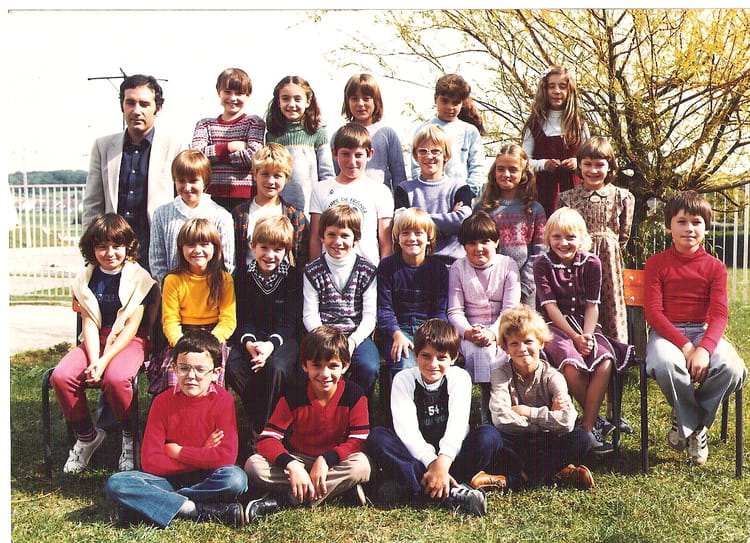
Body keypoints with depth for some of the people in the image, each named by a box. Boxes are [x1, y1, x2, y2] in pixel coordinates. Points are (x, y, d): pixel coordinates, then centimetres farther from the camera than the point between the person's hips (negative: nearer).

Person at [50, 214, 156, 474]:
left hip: (129, 341, -4)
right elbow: (89, 322, 1)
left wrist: (104, 360, -20)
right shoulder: (86, 279, 9)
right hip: (94, 342, 4)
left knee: (116, 379, -35)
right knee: (61, 377, -23)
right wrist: (93, 360, -16)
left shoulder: (139, 278, -5)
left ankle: (131, 436, -6)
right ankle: (86, 435, 2)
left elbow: (131, 326, -10)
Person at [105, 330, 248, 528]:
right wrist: (201, 456, -13)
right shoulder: (163, 402, -3)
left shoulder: (223, 400, -7)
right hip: (168, 479, 1)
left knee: (236, 478, -33)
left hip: (206, 480, -1)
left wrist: (179, 452, -11)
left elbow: (226, 456, -18)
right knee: (115, 484, -22)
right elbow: (150, 461, -9)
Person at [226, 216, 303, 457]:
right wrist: (249, 342, -21)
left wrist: (271, 344, -27)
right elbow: (243, 319, 2)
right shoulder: (244, 276, 6)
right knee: (234, 368, -29)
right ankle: (259, 425, -10)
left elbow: (289, 321, -7)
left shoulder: (294, 276, -1)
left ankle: (259, 435, -20)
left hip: (284, 338, -2)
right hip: (252, 337, 3)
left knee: (276, 368, -35)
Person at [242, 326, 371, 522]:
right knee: (254, 466, -24)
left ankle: (282, 500, -31)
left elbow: (359, 441, -15)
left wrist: (325, 460, -29)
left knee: (361, 466, -34)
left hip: (334, 461, -1)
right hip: (298, 460, 1)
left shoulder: (354, 396, -12)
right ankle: (340, 487, -25)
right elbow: (267, 439, -16)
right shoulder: (293, 397, -11)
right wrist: (292, 466, -34)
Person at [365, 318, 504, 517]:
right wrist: (431, 463, -32)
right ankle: (452, 492, -40)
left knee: (489, 435, -26)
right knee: (377, 437, -27)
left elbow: (457, 425, -17)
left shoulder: (459, 378, -1)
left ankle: (408, 486, -36)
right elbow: (406, 429, -16)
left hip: (450, 454, 1)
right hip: (415, 454, 0)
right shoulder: (404, 380, -3)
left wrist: (443, 462, -35)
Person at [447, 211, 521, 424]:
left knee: (495, 351, -33)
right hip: (470, 331, 0)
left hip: (501, 329, 0)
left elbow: (510, 309, -4)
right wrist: (469, 332, -20)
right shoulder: (458, 268, 5)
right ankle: (488, 417, -23)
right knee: (479, 351, -33)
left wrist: (493, 333, -22)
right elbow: (455, 311, 0)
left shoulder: (508, 266, 3)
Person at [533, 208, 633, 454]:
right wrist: (574, 337, -15)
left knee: (605, 362, -27)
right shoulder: (542, 264, -1)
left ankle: (587, 427, -17)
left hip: (586, 325, 3)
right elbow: (550, 306, -7)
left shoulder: (591, 263, 5)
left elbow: (592, 305, 2)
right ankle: (595, 418, -6)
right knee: (571, 365, -32)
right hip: (556, 327, -2)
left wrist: (587, 335, -15)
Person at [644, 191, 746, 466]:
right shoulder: (657, 263, 2)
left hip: (704, 332, 2)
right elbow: (653, 312, -7)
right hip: (666, 331, -2)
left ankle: (687, 421, -2)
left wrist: (704, 348, -23)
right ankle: (695, 425, -5)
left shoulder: (714, 267, 7)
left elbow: (719, 315, -3)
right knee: (665, 364, -37)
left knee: (733, 369, -29)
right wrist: (685, 346, -19)